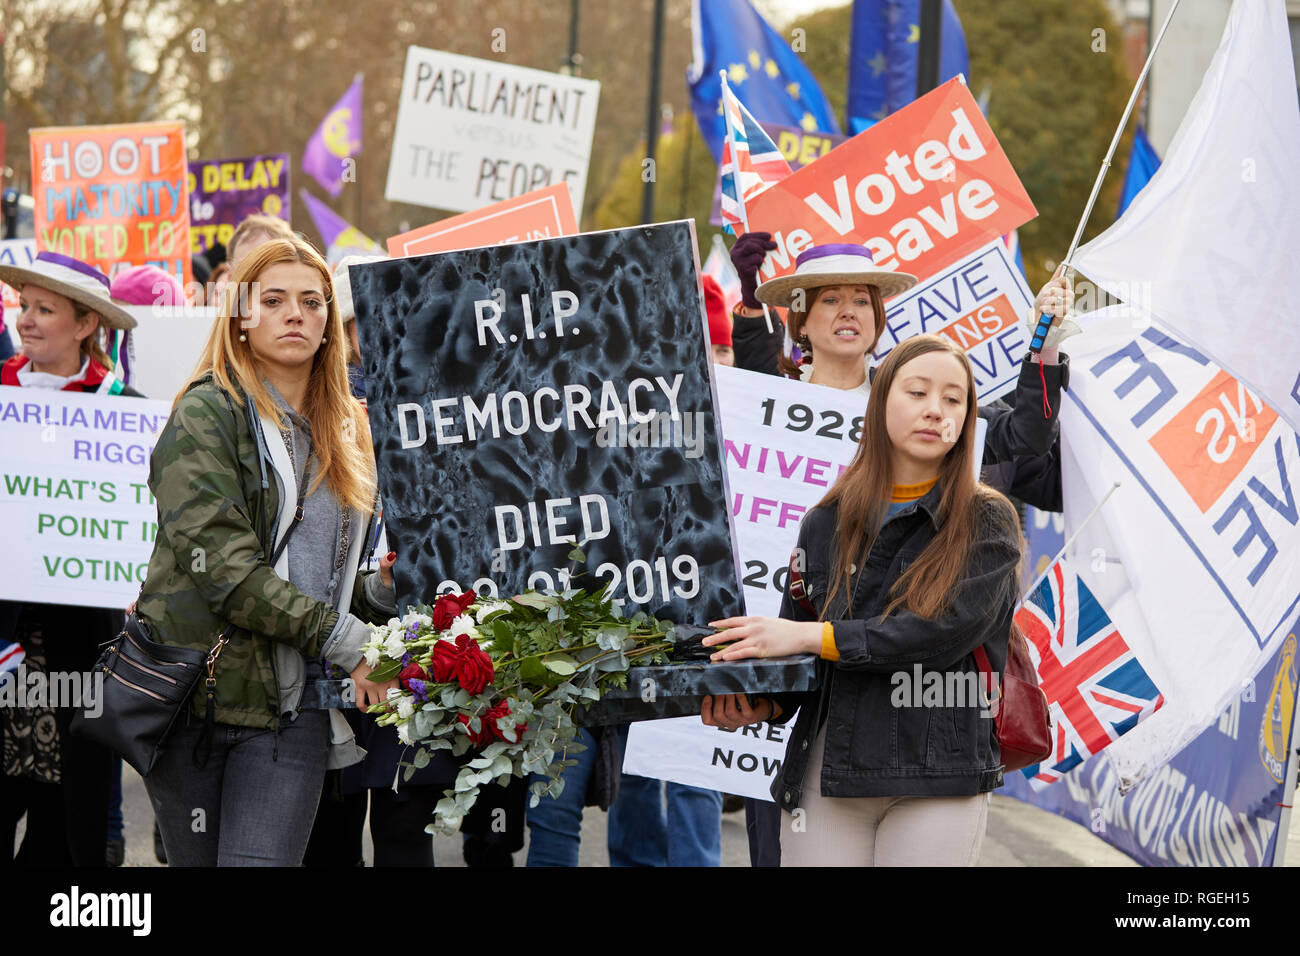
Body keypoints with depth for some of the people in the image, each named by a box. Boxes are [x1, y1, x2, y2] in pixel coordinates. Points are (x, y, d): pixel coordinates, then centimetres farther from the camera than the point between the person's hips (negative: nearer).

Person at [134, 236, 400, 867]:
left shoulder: (344, 430, 17)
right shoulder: (208, 413, -4)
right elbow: (222, 565, -15)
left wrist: (377, 591, 5)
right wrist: (344, 641, -15)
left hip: (293, 708, 4)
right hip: (199, 689, -4)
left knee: (264, 861, -10)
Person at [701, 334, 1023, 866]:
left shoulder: (987, 522, 1)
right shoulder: (825, 524, 10)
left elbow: (947, 629, -14)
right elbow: (793, 647, 13)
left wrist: (814, 637, -16)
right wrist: (764, 705, -9)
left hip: (936, 778, -2)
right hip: (825, 774, 3)